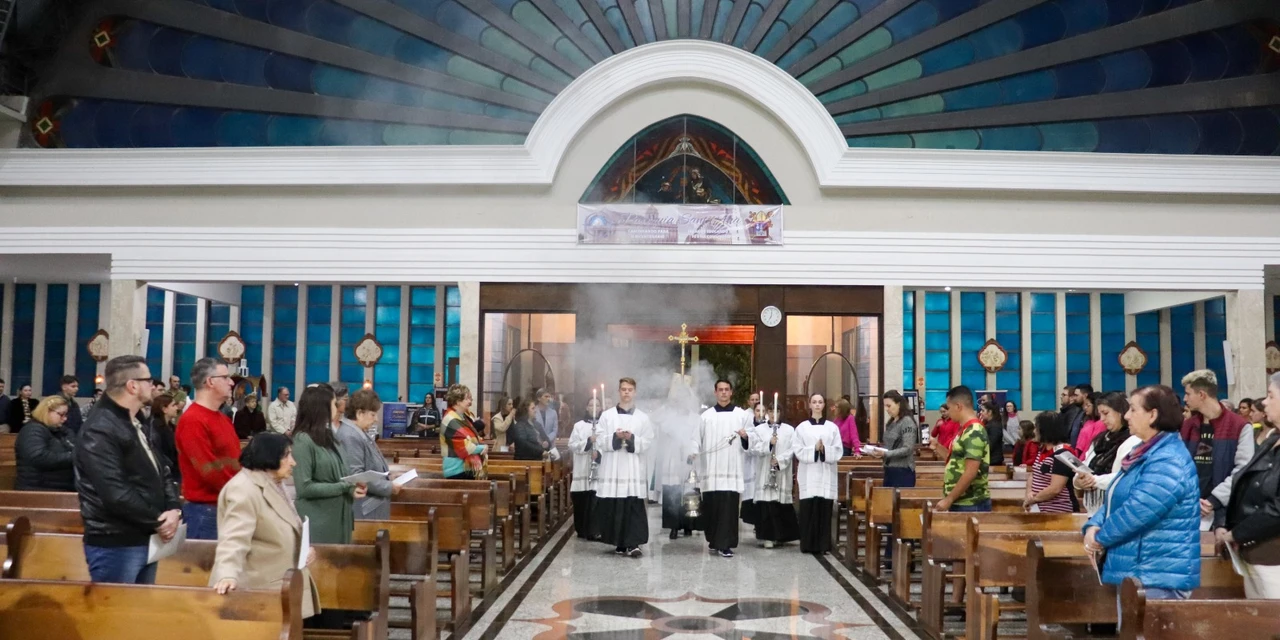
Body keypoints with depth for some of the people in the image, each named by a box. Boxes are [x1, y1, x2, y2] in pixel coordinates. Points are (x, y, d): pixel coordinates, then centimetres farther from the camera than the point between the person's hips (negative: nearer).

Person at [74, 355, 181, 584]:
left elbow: (157, 475, 17)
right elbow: (115, 493, -24)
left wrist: (173, 509, -3)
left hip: (145, 541, 10)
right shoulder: (99, 430, -16)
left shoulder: (135, 426, 18)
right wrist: (157, 522, -16)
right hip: (115, 545, -10)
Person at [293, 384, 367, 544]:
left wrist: (352, 487, -4)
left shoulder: (327, 437, 12)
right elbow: (304, 487, -19)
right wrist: (345, 487, -18)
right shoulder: (303, 440, -14)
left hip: (337, 519, 8)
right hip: (317, 523, -8)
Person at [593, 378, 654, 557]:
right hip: (612, 469, 0)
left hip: (634, 469, 0)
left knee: (634, 507, -8)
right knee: (613, 507, 0)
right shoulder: (607, 415, 9)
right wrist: (615, 437, -13)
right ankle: (620, 543, 11)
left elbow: (648, 442, 3)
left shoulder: (643, 418, 10)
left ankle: (633, 543, -11)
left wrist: (632, 438, -13)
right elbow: (600, 439, 3)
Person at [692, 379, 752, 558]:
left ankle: (725, 544, -6)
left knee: (728, 507, -8)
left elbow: (751, 441, 7)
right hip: (710, 469, 1)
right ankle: (714, 540, 21)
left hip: (731, 469, -1)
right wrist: (693, 452, -10)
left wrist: (745, 437, -15)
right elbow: (698, 439, 7)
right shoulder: (706, 415, 11)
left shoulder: (742, 415, 8)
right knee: (711, 506, 5)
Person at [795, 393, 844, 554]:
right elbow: (798, 451, -1)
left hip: (826, 474, 1)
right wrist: (814, 449, -14)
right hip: (808, 475, -1)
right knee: (808, 510, -3)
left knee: (825, 510, -1)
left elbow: (839, 451, 3)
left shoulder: (832, 427, 7)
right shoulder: (802, 427, 5)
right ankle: (808, 545, 4)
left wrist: (825, 450, -14)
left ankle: (823, 545, 5)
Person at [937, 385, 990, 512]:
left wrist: (948, 499, -20)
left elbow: (971, 473, -22)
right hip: (959, 502, 9)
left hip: (970, 505, -9)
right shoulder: (966, 429, 13)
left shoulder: (974, 432, -17)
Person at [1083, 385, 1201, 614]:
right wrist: (1093, 526, -2)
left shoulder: (1168, 461, -20)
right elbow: (1114, 500, 17)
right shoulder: (1143, 453, 16)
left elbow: (1137, 511, -26)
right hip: (1133, 571, 11)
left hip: (1158, 576, -11)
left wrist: (1101, 538, -11)